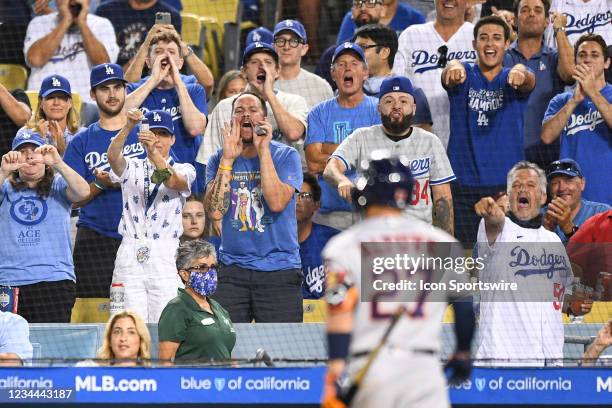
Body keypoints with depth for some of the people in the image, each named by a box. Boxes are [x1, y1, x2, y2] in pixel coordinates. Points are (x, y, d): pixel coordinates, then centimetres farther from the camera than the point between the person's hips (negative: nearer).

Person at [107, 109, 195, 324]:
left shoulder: (183, 170, 10)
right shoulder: (132, 168, 14)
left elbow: (174, 182, -14)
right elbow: (113, 156, -8)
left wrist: (154, 152, -31)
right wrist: (128, 127, -26)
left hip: (166, 258, -1)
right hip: (130, 256, 1)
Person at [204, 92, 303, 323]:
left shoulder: (285, 156, 0)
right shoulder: (219, 159, 7)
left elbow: (277, 202, -17)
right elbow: (215, 211, -8)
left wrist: (263, 150, -15)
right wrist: (228, 158, -11)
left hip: (279, 270, -2)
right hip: (232, 269, 2)